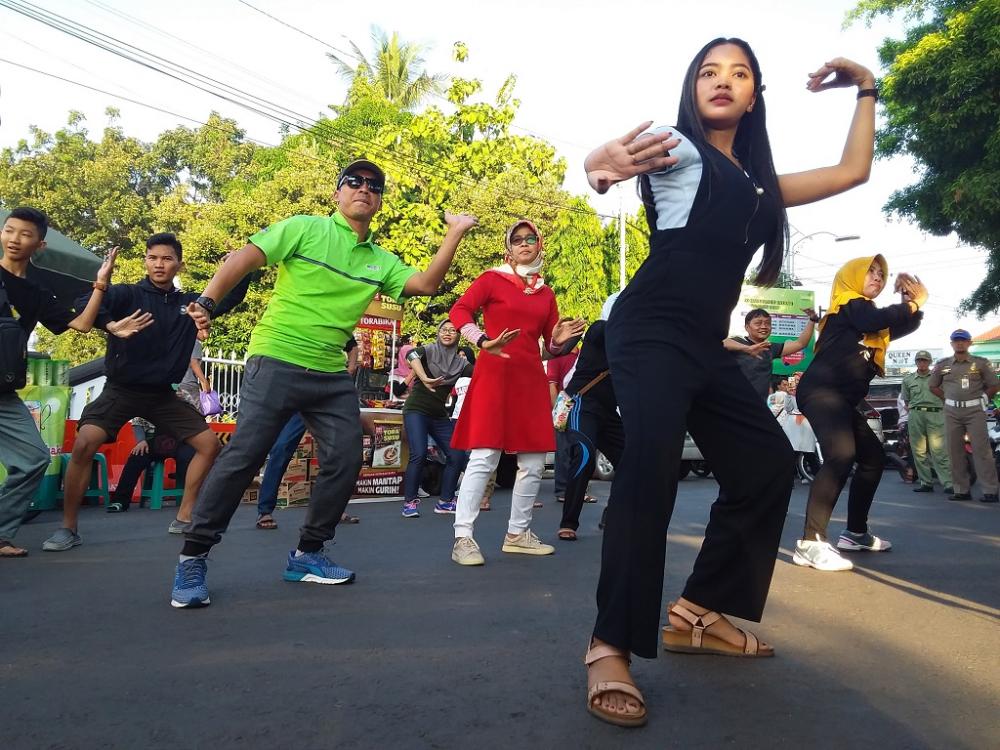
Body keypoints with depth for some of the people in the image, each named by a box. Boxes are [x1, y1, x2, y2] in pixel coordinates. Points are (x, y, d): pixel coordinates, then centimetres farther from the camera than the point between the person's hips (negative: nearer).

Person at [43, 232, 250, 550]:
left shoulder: (189, 302, 3)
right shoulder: (127, 295, -9)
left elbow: (232, 297, 10)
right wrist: (100, 286, -49)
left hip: (162, 393, 4)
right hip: (122, 389, -4)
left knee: (209, 443, -2)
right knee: (85, 443, -24)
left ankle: (183, 518, 12)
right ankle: (68, 528, -6)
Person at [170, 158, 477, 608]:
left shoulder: (381, 261, 12)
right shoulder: (304, 228, -2)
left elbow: (426, 284, 1)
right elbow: (243, 259, -7)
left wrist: (455, 234, -3)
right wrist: (207, 301, -19)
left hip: (332, 375, 6)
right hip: (276, 363, -6)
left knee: (345, 461, 2)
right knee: (243, 457, -7)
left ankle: (307, 554, 19)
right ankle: (192, 557, 7)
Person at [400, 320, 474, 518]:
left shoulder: (460, 362, 8)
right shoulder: (429, 350, -5)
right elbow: (412, 354, -28)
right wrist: (425, 379, -42)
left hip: (439, 415, 5)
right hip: (416, 410, -5)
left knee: (457, 456, -1)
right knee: (419, 454, -20)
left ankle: (445, 502, 13)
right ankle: (409, 502, -7)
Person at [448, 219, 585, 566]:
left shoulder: (546, 293, 16)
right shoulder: (492, 279, 2)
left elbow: (551, 346, 16)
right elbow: (459, 310, -11)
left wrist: (560, 340, -7)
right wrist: (484, 341, -25)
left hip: (531, 378, 6)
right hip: (494, 374, -6)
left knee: (534, 461, 6)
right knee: (484, 457, -12)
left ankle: (518, 533, 19)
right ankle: (463, 537, -7)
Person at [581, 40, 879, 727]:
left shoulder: (758, 183, 24)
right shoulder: (679, 147, 4)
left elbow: (852, 172, 31)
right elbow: (604, 155, -16)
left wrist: (866, 88, 31)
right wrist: (603, 164, -40)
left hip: (705, 346, 8)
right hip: (651, 331, -8)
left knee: (767, 464, 9)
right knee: (650, 471, -26)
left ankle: (698, 613, 16)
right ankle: (611, 647, -19)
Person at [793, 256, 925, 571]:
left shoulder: (866, 313, 27)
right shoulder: (850, 304, 2)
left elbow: (904, 327, 25)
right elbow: (876, 320, -18)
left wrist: (915, 302, 9)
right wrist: (912, 303, -6)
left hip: (843, 399, 11)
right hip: (822, 392, -11)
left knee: (873, 457, 20)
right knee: (841, 455, -29)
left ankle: (855, 532, 27)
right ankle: (810, 543, -35)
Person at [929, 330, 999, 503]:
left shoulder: (980, 363, 4)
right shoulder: (942, 365, 9)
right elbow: (933, 386, 18)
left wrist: (980, 398, 2)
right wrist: (949, 398, 11)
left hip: (974, 410, -3)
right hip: (952, 412, 3)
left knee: (981, 450, -7)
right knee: (955, 451, 4)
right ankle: (961, 490, 10)